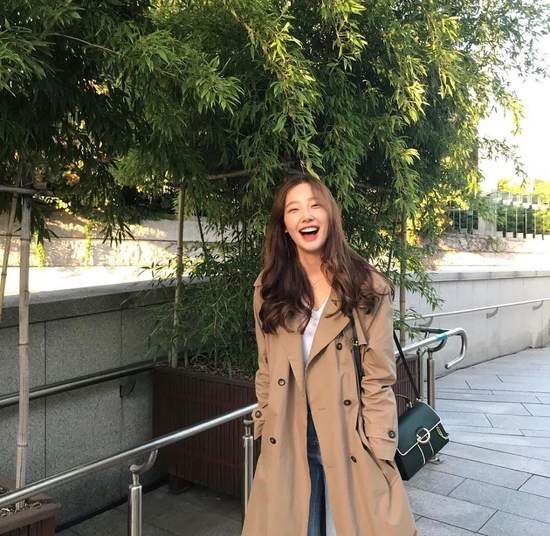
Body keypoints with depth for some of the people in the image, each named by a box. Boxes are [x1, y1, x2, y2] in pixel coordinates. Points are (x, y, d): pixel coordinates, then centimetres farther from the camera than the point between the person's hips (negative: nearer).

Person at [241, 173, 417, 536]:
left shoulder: (367, 285, -8)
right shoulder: (269, 288, 2)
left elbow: (379, 377, -7)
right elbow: (266, 371, 8)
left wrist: (378, 451, -9)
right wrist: (266, 433, 6)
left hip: (348, 438, -2)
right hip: (288, 440, 3)